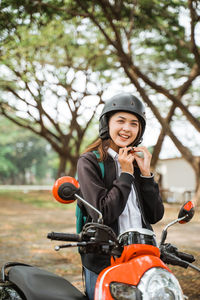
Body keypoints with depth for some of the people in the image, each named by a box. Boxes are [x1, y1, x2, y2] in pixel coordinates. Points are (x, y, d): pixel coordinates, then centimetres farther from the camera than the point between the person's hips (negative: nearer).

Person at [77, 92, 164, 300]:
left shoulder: (136, 162, 10)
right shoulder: (89, 161, -7)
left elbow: (155, 216, 4)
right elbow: (102, 214, -18)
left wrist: (145, 172, -5)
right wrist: (126, 174, -13)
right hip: (104, 262, -5)